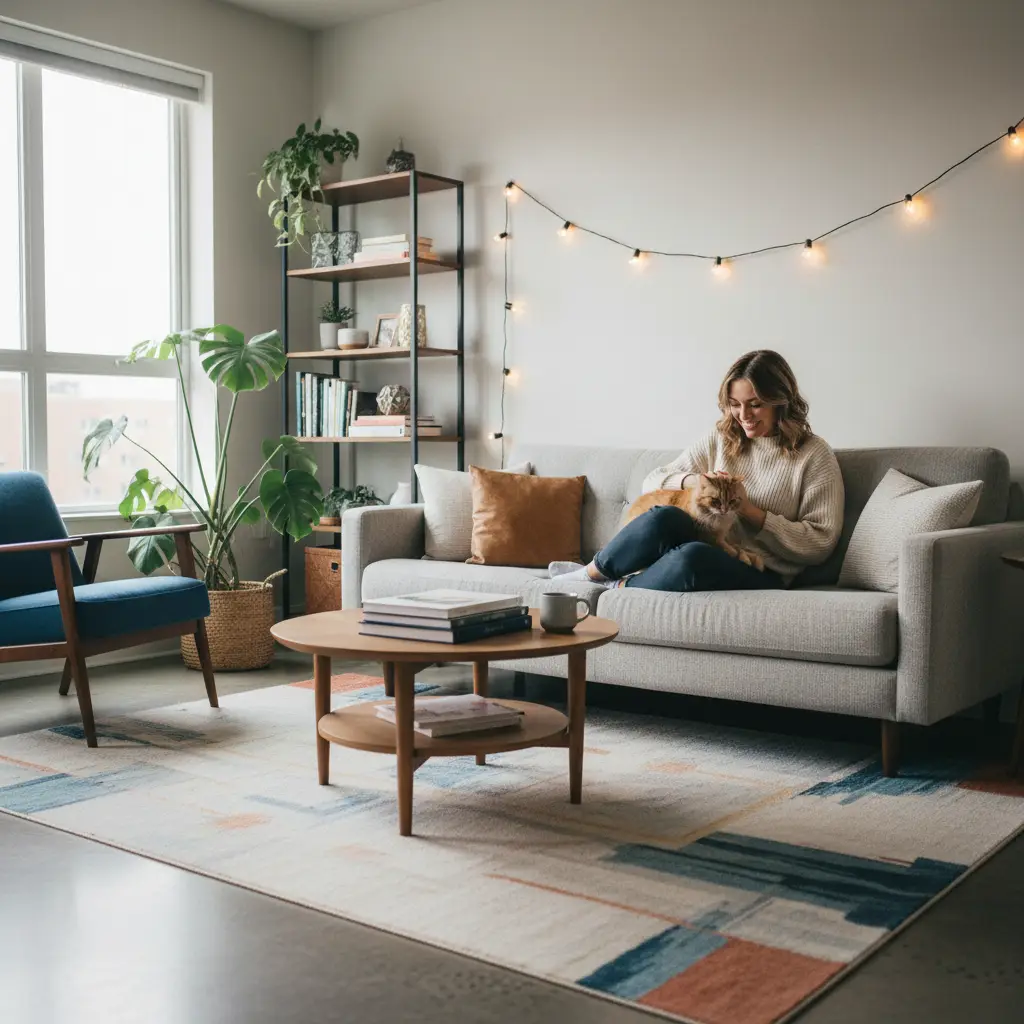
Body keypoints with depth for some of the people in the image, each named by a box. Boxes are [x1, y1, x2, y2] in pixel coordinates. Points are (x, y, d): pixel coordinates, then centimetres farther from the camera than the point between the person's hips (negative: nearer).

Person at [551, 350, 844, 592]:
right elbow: (652, 482, 15)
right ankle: (593, 571, -9)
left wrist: (751, 512, -9)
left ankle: (619, 586, -11)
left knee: (693, 556, -38)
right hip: (709, 549, 3)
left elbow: (821, 542, -1)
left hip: (760, 574, -3)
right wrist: (690, 481, -6)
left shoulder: (814, 455, 3)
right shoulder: (720, 440, 15)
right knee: (665, 516, -33)